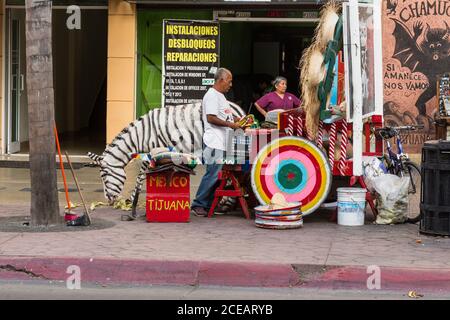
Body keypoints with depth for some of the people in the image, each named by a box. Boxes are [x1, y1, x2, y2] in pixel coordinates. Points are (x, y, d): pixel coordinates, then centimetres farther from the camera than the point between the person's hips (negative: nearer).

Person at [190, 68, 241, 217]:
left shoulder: (220, 96, 21)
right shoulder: (212, 95, -11)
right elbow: (211, 118, -18)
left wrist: (236, 119, 14)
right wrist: (230, 124, -16)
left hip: (222, 142, 10)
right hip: (214, 142, -10)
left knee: (218, 174, 9)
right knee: (213, 174, -11)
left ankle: (209, 205, 13)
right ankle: (198, 205, -6)